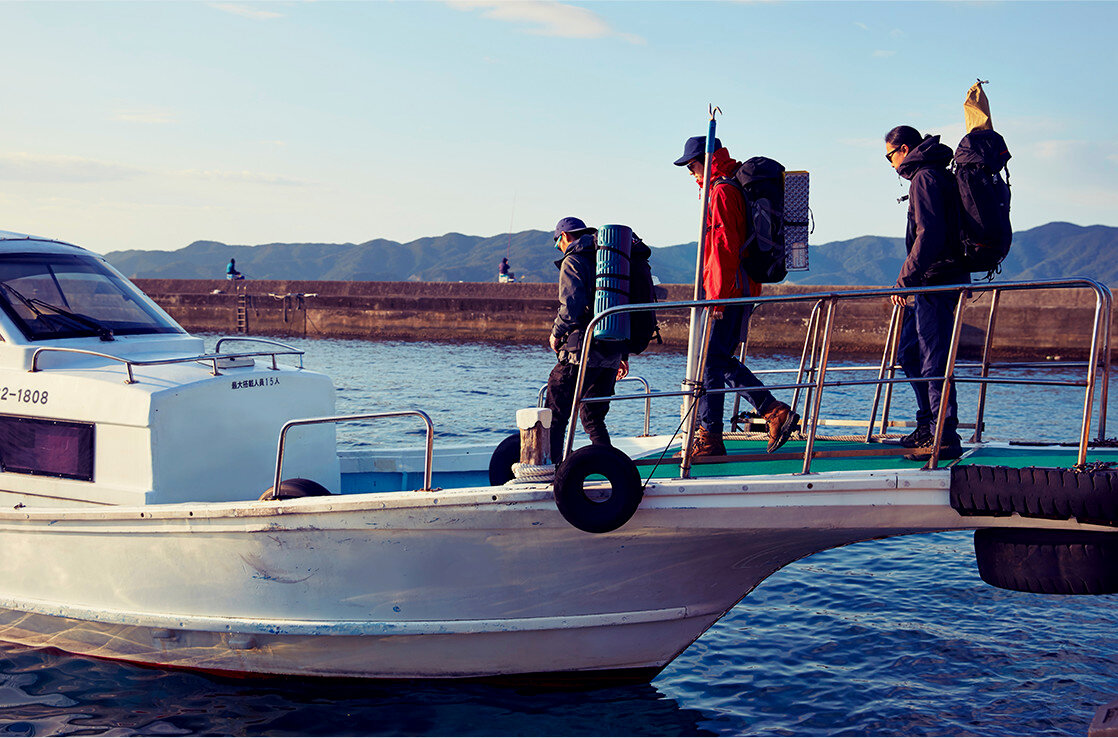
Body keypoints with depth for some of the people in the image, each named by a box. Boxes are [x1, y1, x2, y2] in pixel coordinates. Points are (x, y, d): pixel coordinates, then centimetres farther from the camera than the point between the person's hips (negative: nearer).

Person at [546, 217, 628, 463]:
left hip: (583, 350, -8)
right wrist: (621, 353, 24)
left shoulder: (573, 261, -4)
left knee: (556, 416, -3)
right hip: (612, 352, 8)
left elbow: (571, 306, -18)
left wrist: (556, 334, 0)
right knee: (593, 417, 16)